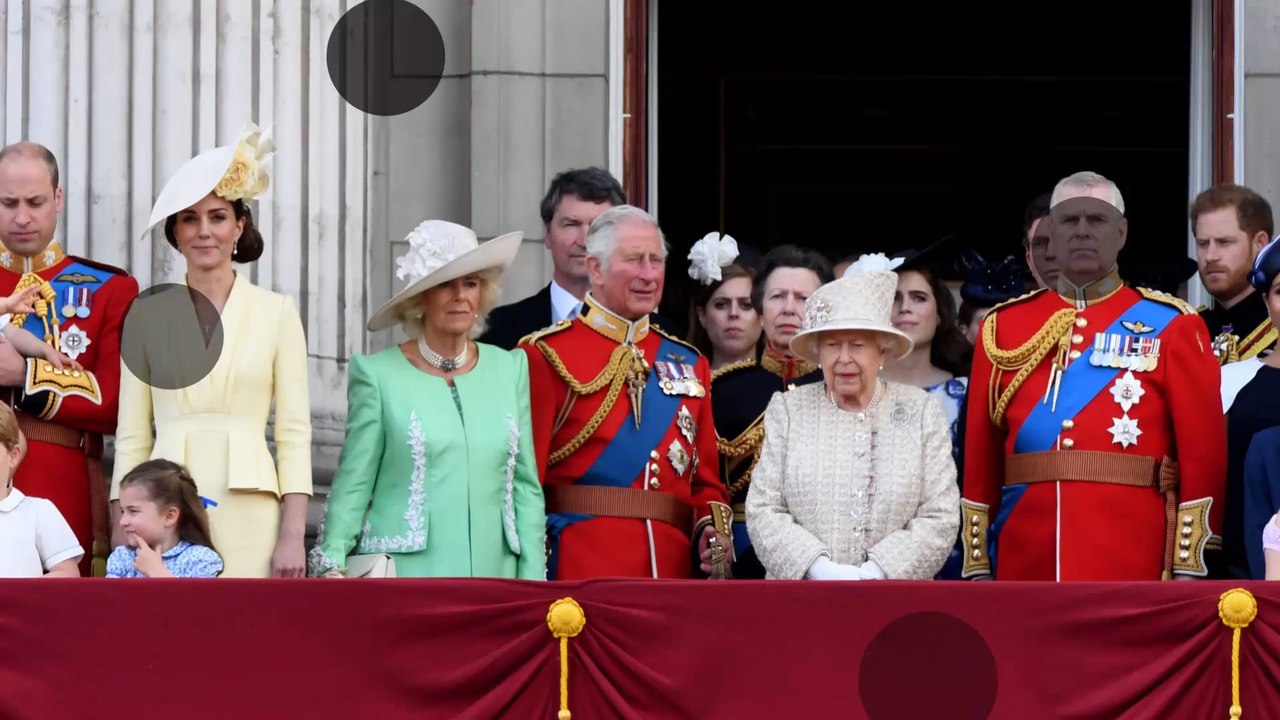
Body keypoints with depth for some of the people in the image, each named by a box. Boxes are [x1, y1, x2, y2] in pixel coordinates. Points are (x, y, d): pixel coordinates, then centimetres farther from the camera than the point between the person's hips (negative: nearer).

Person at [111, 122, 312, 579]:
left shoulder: (277, 313, 5)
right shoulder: (148, 313, 9)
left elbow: (294, 433, 3)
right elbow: (132, 436, 9)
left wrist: (292, 537, -5)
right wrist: (121, 535, 2)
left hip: (248, 513, -1)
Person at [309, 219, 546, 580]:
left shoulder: (510, 370, 12)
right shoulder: (379, 374, 1)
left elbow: (525, 486, 13)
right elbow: (353, 484, 1)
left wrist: (532, 583, 7)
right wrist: (331, 565, -10)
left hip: (491, 574, 3)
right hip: (404, 577, -3)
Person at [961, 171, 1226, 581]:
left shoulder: (1171, 326, 4)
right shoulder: (1004, 327, 12)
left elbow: (1204, 452, 0)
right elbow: (980, 457, 12)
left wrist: (1189, 567, -7)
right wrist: (978, 566, 7)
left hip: (1132, 567, -3)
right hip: (1029, 568, 3)